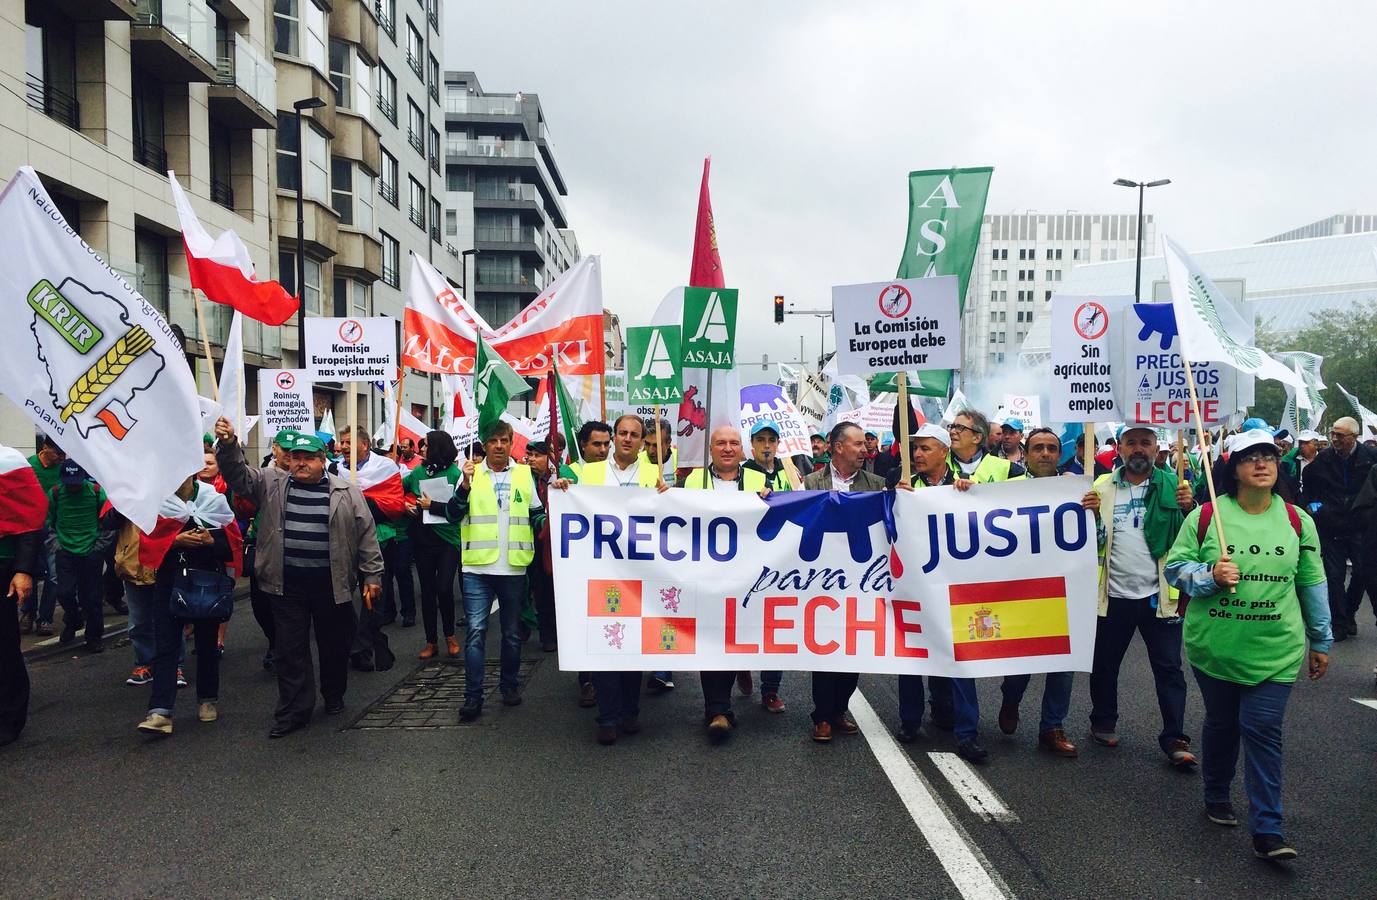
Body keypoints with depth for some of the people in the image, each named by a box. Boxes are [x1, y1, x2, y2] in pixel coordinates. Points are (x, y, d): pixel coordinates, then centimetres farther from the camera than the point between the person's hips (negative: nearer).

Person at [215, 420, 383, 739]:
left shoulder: (346, 492, 0)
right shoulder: (271, 484, 5)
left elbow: (366, 534, 1)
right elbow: (237, 474, -4)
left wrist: (372, 575, -1)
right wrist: (228, 444, -23)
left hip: (332, 584, -1)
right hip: (287, 585, 1)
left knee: (334, 646, 12)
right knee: (289, 649, 5)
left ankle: (334, 697, 32)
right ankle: (294, 710, 14)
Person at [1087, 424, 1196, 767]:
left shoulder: (1172, 485, 0)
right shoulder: (1102, 487, 3)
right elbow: (1089, 541, 4)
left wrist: (1190, 508, -20)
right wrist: (1090, 515, -15)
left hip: (1158, 594, -1)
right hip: (1114, 594, 2)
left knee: (1168, 668, 3)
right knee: (1104, 664, 14)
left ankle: (1175, 738, 11)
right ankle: (1103, 722, 32)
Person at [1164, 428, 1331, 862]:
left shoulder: (1297, 520, 3)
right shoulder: (1206, 515, -4)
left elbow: (1312, 584, 10)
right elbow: (1175, 565, 1)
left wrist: (1320, 641, 14)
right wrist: (1210, 576, -19)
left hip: (1275, 651, 0)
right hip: (1214, 646, 0)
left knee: (1262, 731, -4)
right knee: (1222, 724, 15)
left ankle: (1267, 831, 3)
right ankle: (1216, 797, 36)